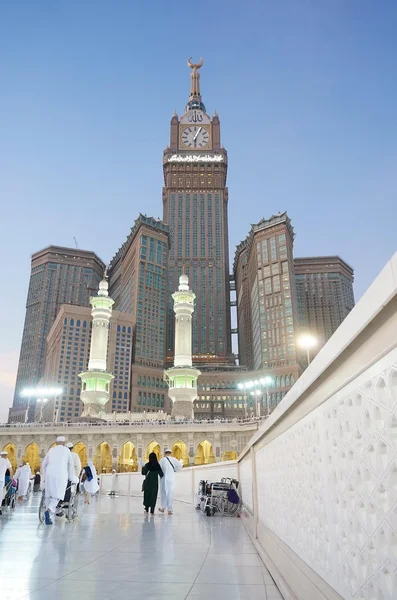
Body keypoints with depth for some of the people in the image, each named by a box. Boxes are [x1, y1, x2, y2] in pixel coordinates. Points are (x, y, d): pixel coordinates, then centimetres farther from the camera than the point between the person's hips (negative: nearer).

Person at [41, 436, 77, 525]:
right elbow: (71, 465, 19)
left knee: (49, 495, 11)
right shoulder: (67, 450, 12)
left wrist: (45, 476, 35)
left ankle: (48, 517, 11)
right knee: (57, 495, 0)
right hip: (61, 475, -3)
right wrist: (72, 477, 31)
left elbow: (44, 464, 22)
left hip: (49, 474, 3)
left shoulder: (51, 450, 17)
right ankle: (48, 510, -24)